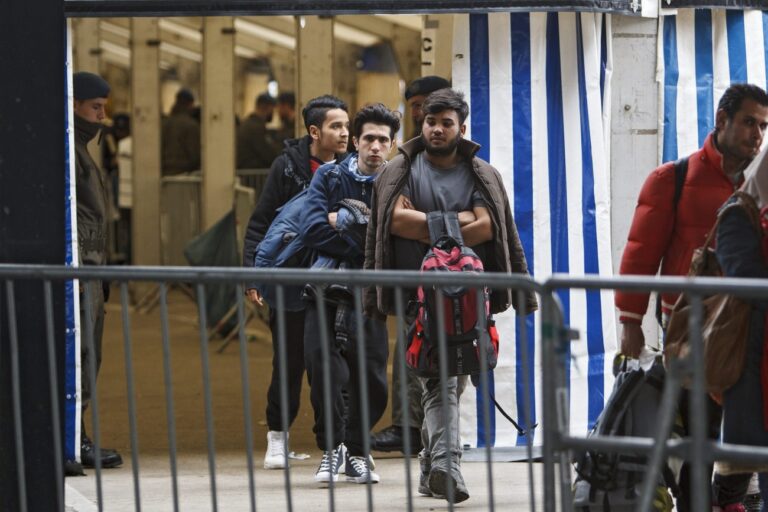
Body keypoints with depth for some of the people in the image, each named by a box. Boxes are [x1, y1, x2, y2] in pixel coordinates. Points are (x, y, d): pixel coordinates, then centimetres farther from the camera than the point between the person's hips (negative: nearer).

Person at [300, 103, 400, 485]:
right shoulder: (329, 177, 6)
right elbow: (311, 231, -7)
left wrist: (342, 220, -11)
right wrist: (364, 243, -12)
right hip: (327, 293, 0)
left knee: (371, 381, -1)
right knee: (324, 370, -11)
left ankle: (356, 450, 19)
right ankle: (331, 447, 5)